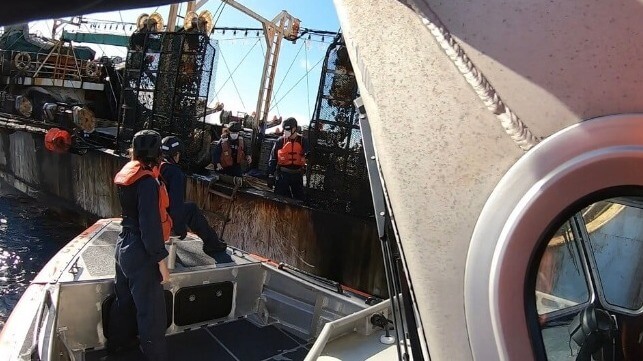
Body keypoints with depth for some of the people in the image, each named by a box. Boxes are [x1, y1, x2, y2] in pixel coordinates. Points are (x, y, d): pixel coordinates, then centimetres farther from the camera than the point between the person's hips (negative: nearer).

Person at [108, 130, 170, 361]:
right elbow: (150, 225, -24)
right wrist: (161, 261, -19)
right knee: (151, 311, 3)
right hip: (140, 252, -9)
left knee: (124, 299, 26)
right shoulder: (147, 181, -23)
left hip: (124, 245, 9)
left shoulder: (127, 173, 4)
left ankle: (118, 342, 44)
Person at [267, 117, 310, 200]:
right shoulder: (280, 141, -3)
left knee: (299, 198, 14)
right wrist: (271, 176, -3)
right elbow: (273, 159, 1)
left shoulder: (303, 141, -2)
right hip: (283, 174, -1)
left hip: (297, 174, 1)